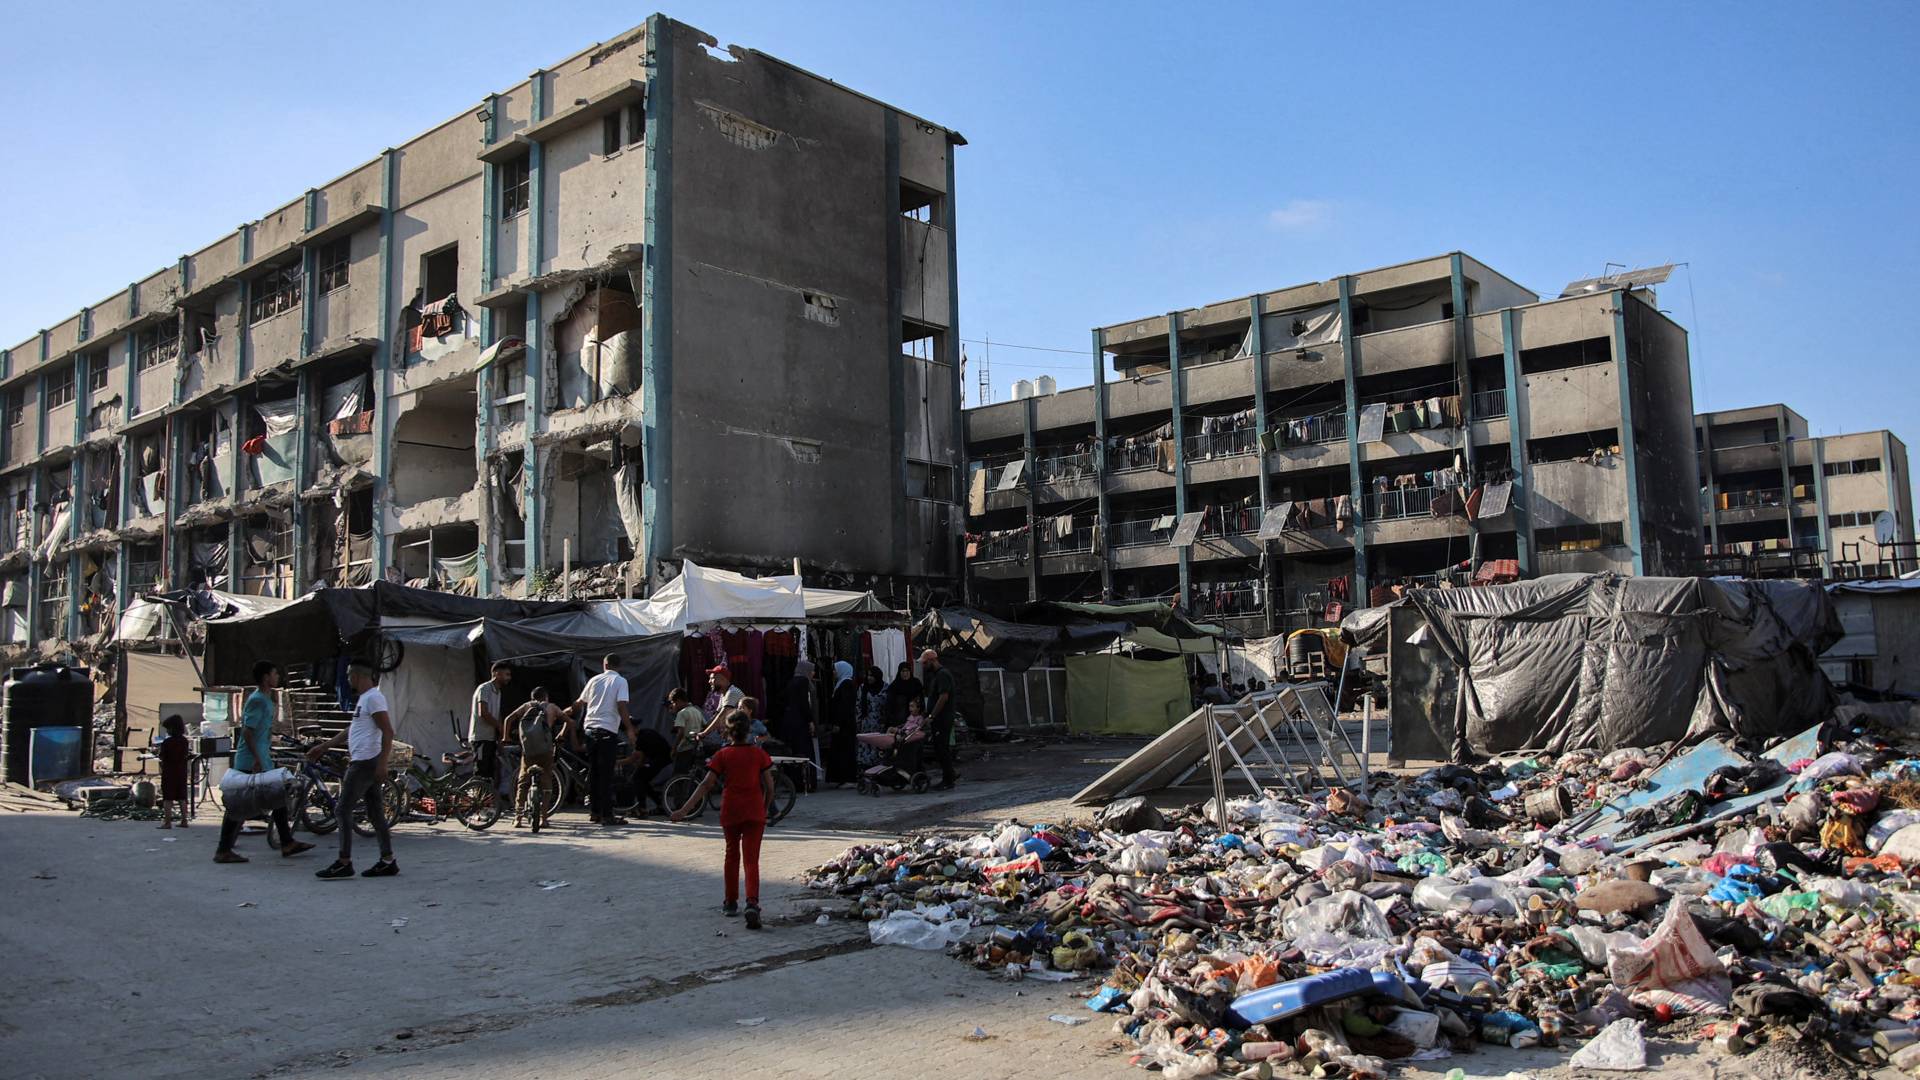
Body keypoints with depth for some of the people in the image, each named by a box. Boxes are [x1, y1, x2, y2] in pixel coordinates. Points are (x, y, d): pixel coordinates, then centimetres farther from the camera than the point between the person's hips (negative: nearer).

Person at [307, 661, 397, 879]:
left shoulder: (373, 698, -14)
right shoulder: (366, 698, 19)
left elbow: (388, 732, -20)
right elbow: (351, 730, 29)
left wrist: (382, 763, -25)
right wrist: (323, 747, 32)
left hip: (366, 762, -10)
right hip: (364, 762, 10)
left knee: (342, 809, -6)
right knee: (375, 812, 9)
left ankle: (344, 863, -4)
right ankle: (387, 861, 10)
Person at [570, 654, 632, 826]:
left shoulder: (594, 680, 11)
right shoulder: (620, 681, -3)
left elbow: (580, 704, 21)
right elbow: (621, 706, -13)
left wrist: (567, 711, 41)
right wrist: (630, 729, -8)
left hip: (590, 728, 5)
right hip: (608, 730, -5)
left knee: (593, 771, 12)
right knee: (606, 773, -4)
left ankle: (594, 811, 16)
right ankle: (607, 815, -4)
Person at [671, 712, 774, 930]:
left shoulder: (723, 755, -1)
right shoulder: (759, 753, 1)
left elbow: (706, 785, -8)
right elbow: (769, 787, 0)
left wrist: (685, 809, -8)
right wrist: (765, 808, 16)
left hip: (730, 812, 0)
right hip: (754, 813, 0)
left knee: (732, 855, 21)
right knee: (751, 860, -2)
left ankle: (731, 902, 27)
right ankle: (752, 903, -23)